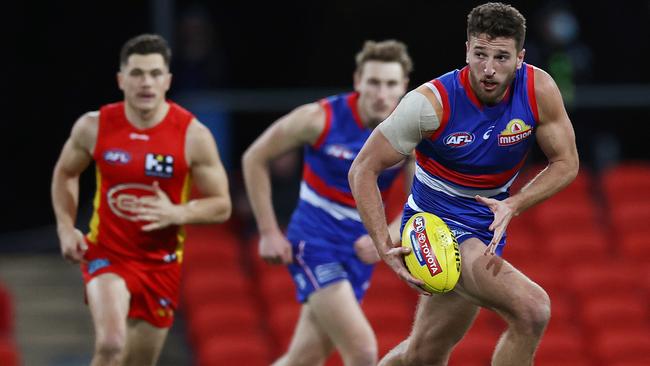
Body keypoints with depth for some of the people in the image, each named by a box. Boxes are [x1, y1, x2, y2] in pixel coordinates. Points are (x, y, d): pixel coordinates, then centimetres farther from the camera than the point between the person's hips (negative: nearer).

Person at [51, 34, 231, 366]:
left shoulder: (193, 136, -12)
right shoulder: (94, 127, -8)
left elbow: (221, 206, -6)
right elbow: (65, 173, 12)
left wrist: (177, 214, -24)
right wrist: (66, 228, -2)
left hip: (161, 263, 1)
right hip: (107, 254, -1)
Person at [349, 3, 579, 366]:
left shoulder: (539, 90, -14)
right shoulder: (432, 102, -23)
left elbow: (566, 162, -3)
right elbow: (364, 169, -15)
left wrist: (514, 205, -21)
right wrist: (385, 247, -27)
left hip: (487, 227, 6)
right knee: (532, 309, -26)